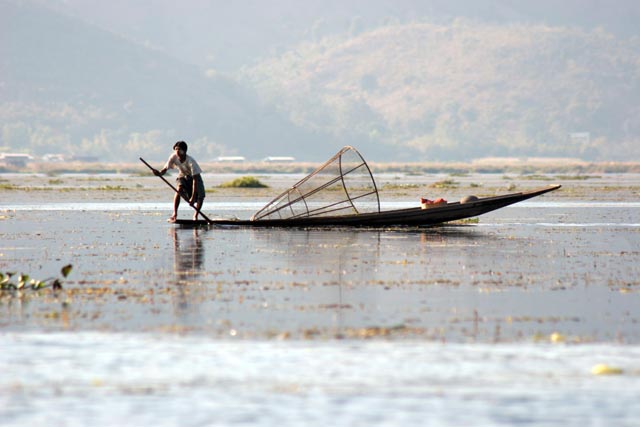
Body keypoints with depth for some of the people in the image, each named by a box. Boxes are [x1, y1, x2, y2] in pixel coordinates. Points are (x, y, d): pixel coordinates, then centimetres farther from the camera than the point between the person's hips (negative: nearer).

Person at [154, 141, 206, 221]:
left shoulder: (191, 161, -37)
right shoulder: (173, 157, -26)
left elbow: (195, 179, -38)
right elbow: (165, 169, -22)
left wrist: (193, 197, -43)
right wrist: (159, 173, -49)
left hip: (194, 177, -2)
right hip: (183, 176, 2)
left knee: (200, 196, -13)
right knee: (179, 189, -28)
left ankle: (195, 215, 14)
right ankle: (174, 214, -27)